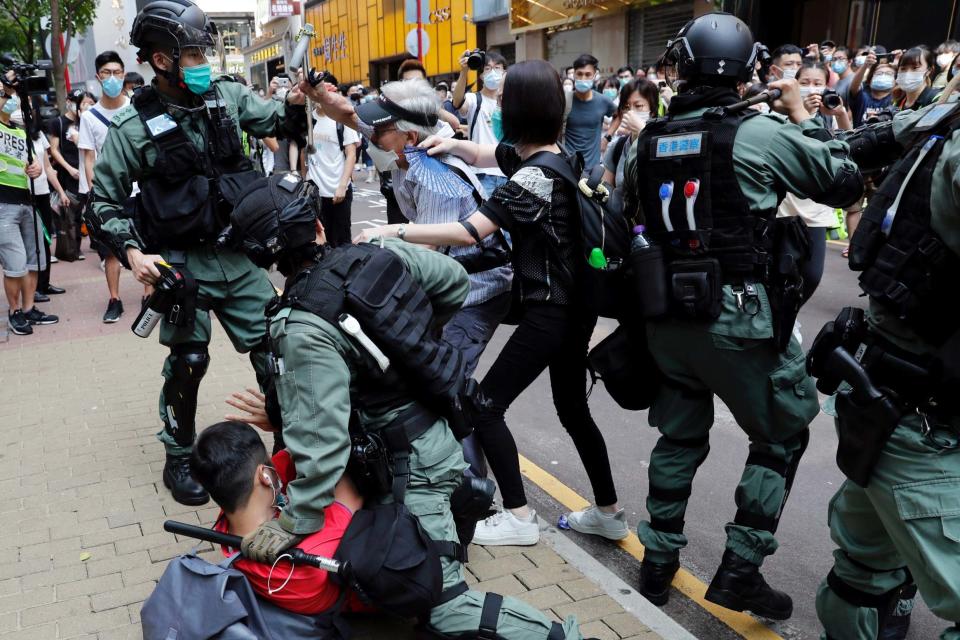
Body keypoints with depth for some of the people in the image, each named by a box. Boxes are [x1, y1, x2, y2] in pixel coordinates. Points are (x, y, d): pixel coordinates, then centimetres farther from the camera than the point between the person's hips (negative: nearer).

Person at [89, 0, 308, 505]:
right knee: (188, 361, 3)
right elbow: (105, 202, -3)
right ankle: (178, 460, 24)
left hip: (236, 252, 4)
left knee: (272, 346, 7)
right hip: (182, 263, -3)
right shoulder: (134, 127, -10)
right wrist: (132, 252, -17)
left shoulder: (226, 96, 0)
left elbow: (278, 124, 8)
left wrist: (295, 104, -14)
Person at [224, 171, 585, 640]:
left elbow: (320, 439, -29)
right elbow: (455, 281, 9)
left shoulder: (302, 330, -25)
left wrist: (294, 523, -19)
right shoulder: (380, 252, -7)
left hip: (410, 464, -7)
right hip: (439, 427, 8)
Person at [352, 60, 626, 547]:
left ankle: (518, 517, 9)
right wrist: (452, 144, 2)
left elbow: (469, 233, -29)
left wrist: (394, 232, -24)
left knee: (486, 405, 0)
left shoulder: (534, 177, -22)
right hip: (573, 305, 10)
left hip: (549, 312, -10)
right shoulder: (553, 155, 7)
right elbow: (486, 155, 22)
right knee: (572, 407, 19)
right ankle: (608, 512, 28)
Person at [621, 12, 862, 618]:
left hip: (666, 317, 5)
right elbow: (847, 181, -3)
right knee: (783, 434, 15)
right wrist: (803, 115, 7)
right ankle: (740, 570, 16)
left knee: (681, 435, 21)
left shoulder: (648, 139, 3)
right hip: (742, 322, -5)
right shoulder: (762, 132, -12)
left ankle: (659, 559, 30)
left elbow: (631, 215, 14)